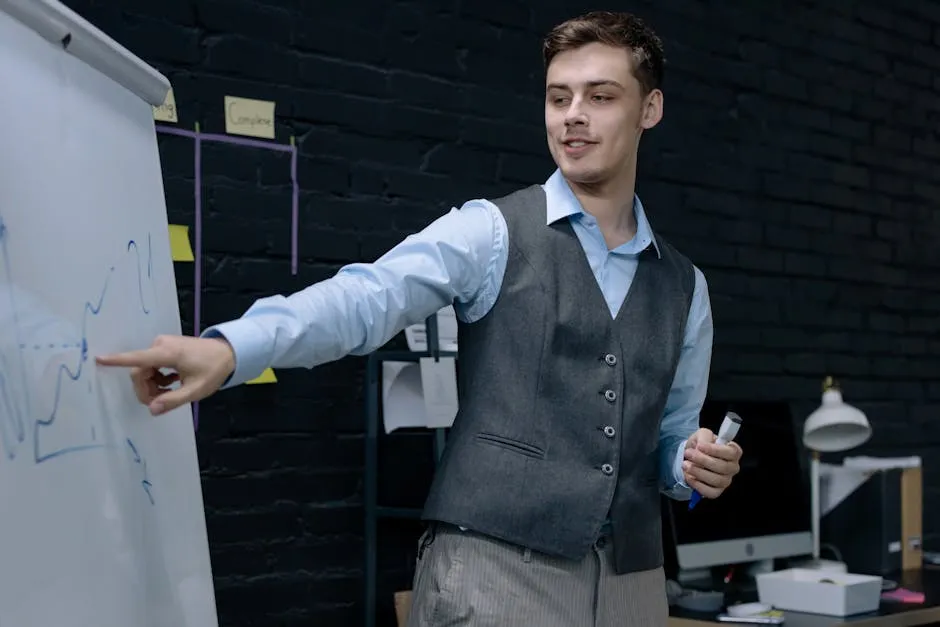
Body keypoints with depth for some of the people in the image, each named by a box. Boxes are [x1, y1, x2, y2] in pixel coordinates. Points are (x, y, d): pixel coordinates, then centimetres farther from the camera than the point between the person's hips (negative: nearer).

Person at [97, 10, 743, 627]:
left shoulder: (684, 287, 13)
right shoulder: (492, 232, -2)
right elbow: (367, 297, -18)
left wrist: (697, 464, -3)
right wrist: (231, 347, -34)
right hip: (494, 564, -4)